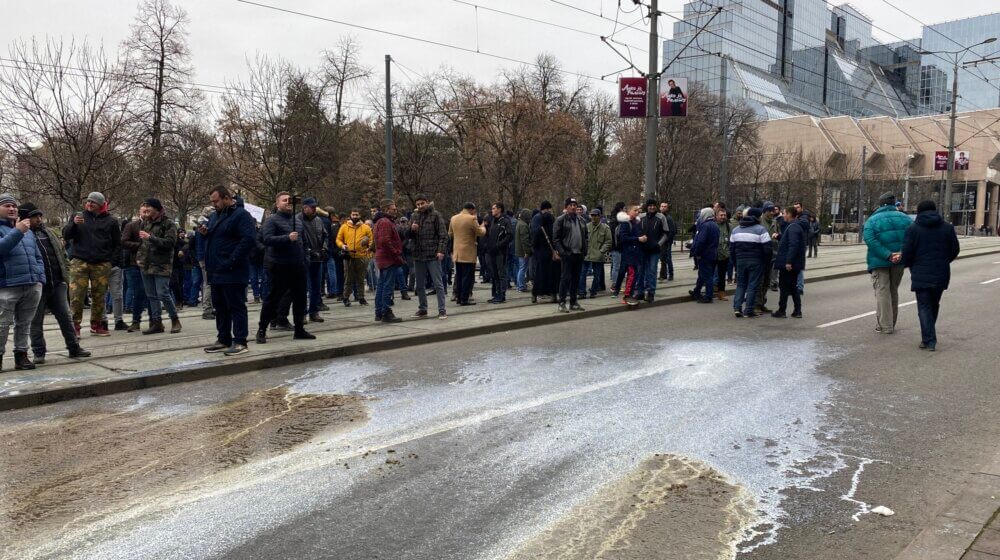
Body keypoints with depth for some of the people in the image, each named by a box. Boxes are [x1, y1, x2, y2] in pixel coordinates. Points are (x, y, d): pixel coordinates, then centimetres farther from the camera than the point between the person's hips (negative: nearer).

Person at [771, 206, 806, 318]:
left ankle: (781, 311, 5)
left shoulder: (793, 227, -18)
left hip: (787, 264, -10)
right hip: (795, 263, 10)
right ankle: (797, 310, 17)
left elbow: (793, 245, -27)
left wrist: (788, 261, -28)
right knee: (792, 287, 15)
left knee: (784, 287, -1)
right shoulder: (797, 226, 15)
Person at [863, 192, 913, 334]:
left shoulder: (872, 220, -4)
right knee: (894, 291, 17)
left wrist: (888, 255, -21)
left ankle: (885, 326, -3)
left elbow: (870, 240, -19)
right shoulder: (904, 218, 6)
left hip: (879, 262, -4)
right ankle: (892, 324, 25)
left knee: (882, 292, 0)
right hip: (899, 262, 4)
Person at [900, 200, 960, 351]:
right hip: (941, 275, 4)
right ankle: (929, 337, 28)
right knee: (934, 305, 18)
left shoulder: (913, 229, -7)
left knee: (924, 307, -1)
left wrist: (906, 264, 10)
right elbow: (954, 251, 8)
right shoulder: (947, 228, 6)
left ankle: (929, 340, -7)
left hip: (921, 275, -4)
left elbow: (907, 253, -10)